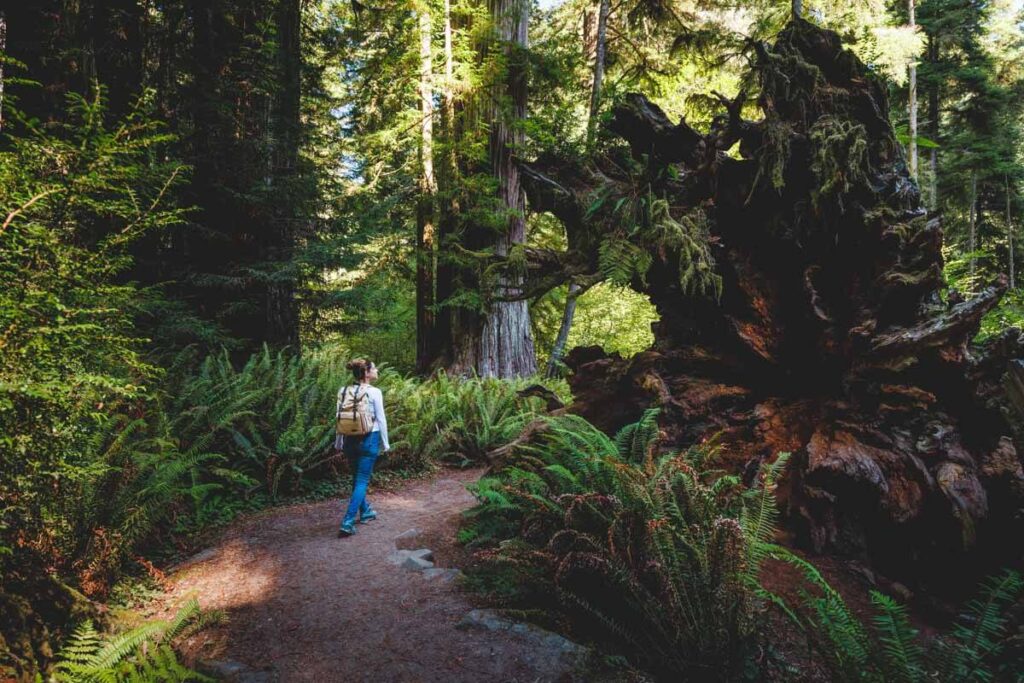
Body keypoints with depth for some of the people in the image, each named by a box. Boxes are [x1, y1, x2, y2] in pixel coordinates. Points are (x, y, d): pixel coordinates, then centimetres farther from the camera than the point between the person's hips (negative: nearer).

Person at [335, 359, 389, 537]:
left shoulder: (344, 391, 1)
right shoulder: (374, 392, -12)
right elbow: (381, 419, -8)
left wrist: (339, 441, 16)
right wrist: (385, 443, 2)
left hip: (350, 439, 5)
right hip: (369, 439, -5)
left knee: (357, 478, 20)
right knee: (362, 480, 0)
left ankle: (365, 512, 37)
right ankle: (347, 522, -7)